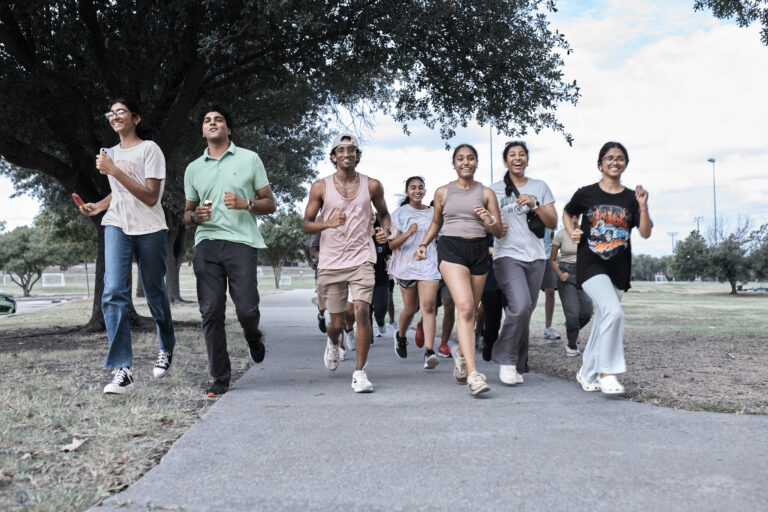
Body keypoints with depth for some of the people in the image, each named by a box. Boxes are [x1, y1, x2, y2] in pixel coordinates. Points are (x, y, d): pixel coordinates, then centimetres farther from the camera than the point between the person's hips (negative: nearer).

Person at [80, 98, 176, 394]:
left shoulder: (149, 149, -6)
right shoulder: (113, 153, 15)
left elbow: (151, 197, -15)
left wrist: (114, 170, -20)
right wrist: (97, 207, 8)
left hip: (149, 229, -4)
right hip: (117, 227, 5)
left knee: (154, 292, 6)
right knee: (114, 291, -14)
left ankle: (166, 349, 33)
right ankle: (123, 370, -16)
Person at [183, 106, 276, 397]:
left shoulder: (249, 159, 10)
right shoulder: (193, 169, 19)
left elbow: (269, 204, 10)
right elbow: (187, 214, 24)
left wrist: (245, 204, -10)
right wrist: (195, 215, 0)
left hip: (241, 242, -2)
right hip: (207, 244, 3)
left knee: (247, 310, -10)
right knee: (211, 313, -3)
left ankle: (253, 336, 27)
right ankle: (220, 378, 6)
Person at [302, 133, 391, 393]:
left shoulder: (372, 185, 4)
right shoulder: (321, 187, 1)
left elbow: (383, 213, 19)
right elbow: (306, 224, 0)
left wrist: (385, 230, -4)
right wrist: (328, 223, -20)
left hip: (361, 259, 0)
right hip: (330, 262, 0)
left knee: (362, 311, -18)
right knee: (337, 322, 7)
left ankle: (360, 372, -5)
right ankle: (333, 343, 45)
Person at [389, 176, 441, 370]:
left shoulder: (433, 212, 11)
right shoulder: (399, 213, 3)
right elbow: (392, 244, -4)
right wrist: (408, 233, -19)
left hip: (429, 264, 1)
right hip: (406, 265, -1)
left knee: (428, 306, -14)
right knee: (410, 308, 8)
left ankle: (429, 352, -20)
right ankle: (400, 335, 40)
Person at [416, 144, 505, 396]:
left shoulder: (486, 193, 9)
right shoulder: (443, 192, 9)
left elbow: (500, 233, 8)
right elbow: (436, 222, 23)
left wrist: (489, 221, -13)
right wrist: (423, 244, 8)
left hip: (478, 250, 2)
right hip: (451, 248, -2)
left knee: (470, 311, 8)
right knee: (465, 306, -21)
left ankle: (461, 353, 39)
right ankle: (473, 374, -26)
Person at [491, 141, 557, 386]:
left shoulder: (540, 187, 13)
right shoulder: (496, 189, 7)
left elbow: (553, 223, 7)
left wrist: (534, 205, -9)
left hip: (535, 257, 3)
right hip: (507, 255, -3)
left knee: (525, 312, 4)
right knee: (521, 307, -22)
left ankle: (517, 366, 15)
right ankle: (505, 359, -6)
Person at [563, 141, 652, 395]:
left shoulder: (631, 198, 5)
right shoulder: (586, 193, 0)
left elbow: (646, 233, -3)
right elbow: (567, 213, 18)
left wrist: (643, 206, -15)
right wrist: (571, 233, 0)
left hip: (619, 269, 4)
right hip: (591, 265, -4)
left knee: (603, 320, 11)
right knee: (613, 312, -24)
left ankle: (587, 372, 28)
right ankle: (607, 372, -13)